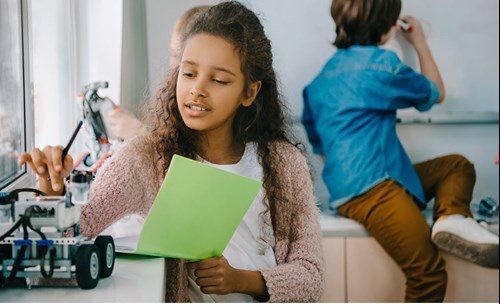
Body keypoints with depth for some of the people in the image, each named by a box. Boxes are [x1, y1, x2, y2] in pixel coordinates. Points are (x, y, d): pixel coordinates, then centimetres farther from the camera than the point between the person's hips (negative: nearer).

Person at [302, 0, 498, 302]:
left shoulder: (326, 73, 18)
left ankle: (452, 218, -15)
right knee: (429, 274, -16)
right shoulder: (380, 62, -6)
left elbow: (321, 147, 24)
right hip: (370, 187, -9)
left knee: (458, 164, 13)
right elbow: (436, 93, 12)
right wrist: (420, 43, 24)